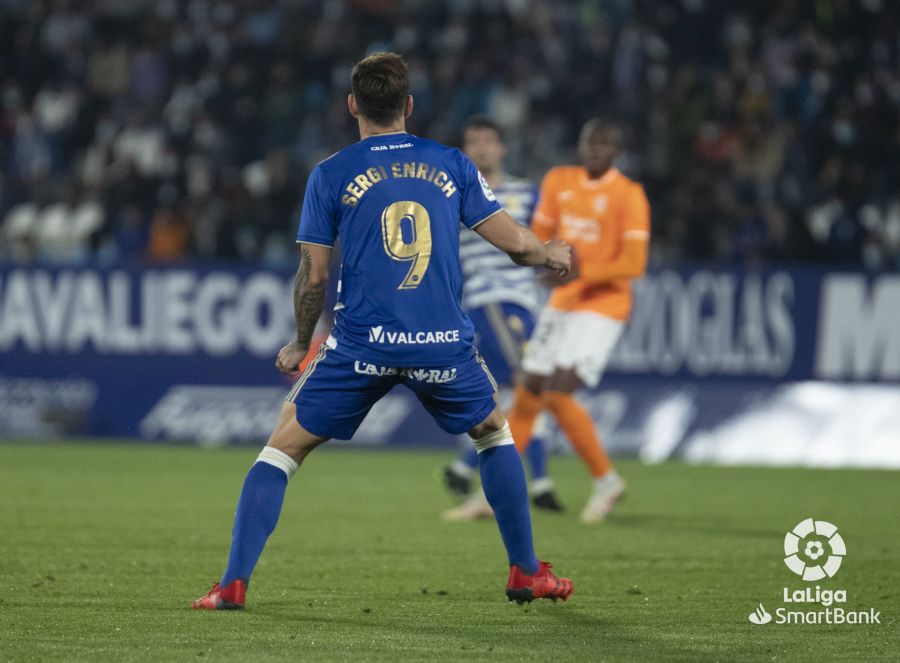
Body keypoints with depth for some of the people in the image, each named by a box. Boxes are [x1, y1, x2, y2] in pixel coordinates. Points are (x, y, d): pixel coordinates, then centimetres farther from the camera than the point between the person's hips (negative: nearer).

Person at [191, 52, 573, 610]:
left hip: (362, 345, -2)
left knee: (282, 449, 9)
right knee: (496, 434, 27)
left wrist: (300, 344, 19)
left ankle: (234, 583, -1)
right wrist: (553, 254, 30)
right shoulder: (451, 164, 8)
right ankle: (527, 572, 26)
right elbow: (514, 240, 7)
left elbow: (314, 275, 4)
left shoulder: (330, 176, 4)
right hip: (444, 344, 2)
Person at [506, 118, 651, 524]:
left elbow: (634, 263, -17)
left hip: (603, 305, -6)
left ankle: (606, 480, -1)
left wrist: (584, 272, -29)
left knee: (558, 394, -18)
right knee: (527, 395, 5)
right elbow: (539, 235, 16)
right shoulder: (559, 182, 7)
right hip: (561, 304, 6)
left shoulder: (629, 196, -12)